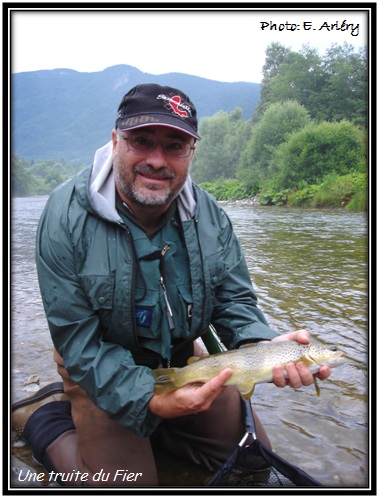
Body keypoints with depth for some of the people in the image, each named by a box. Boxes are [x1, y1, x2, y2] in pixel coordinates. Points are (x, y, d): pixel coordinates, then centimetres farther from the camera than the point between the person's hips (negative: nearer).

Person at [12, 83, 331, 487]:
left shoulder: (211, 216, -11)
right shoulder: (67, 216, -24)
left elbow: (234, 301, -6)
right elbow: (78, 341, -23)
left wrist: (267, 346, -29)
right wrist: (150, 400, -34)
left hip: (182, 359, 5)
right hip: (101, 372, -4)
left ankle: (150, 430, 23)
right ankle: (46, 416, 12)